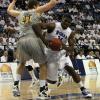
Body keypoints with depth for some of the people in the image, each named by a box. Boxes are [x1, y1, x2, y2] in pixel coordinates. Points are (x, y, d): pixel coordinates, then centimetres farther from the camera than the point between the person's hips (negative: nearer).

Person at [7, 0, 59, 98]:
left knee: (22, 63, 30)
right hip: (34, 40, -4)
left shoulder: (20, 13, 24)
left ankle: (16, 86, 18)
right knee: (43, 65, 15)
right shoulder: (37, 11, 13)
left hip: (21, 41, 4)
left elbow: (9, 10, 44)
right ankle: (42, 90, 8)